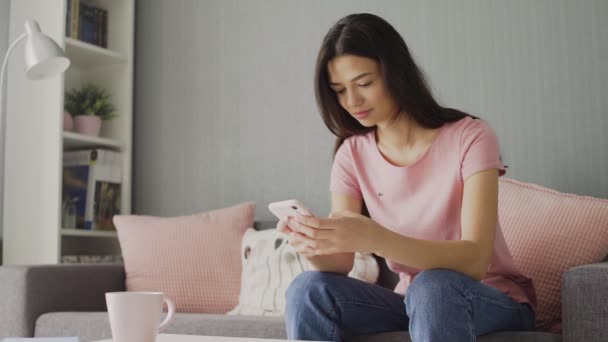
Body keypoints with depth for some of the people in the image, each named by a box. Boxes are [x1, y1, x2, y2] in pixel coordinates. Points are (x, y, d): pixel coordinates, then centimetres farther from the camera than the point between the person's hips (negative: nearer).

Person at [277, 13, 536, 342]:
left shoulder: (469, 137, -16)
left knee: (432, 287, -36)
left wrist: (374, 239, -43)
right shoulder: (351, 154, -3)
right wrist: (314, 246, -34)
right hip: (413, 301, 4)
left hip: (495, 300, -3)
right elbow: (341, 263, -10)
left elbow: (475, 259, -27)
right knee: (308, 289, -21)